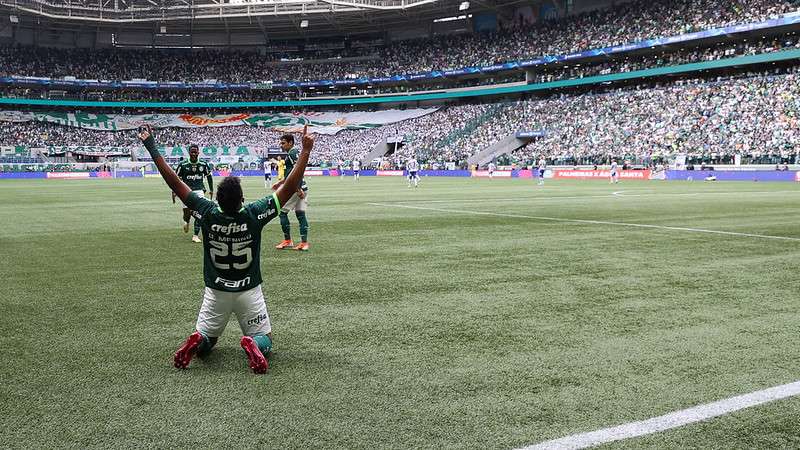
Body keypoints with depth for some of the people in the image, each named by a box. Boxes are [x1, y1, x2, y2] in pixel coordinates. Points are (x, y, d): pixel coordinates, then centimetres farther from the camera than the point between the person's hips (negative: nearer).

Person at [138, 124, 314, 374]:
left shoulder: (207, 213, -17)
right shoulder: (253, 215, -21)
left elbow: (175, 183, -11)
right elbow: (290, 187, -19)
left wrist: (152, 149, -6)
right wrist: (305, 150, -16)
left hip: (216, 292, 2)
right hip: (249, 292, -2)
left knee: (204, 339, 21)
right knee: (265, 339, 14)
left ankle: (196, 342, -15)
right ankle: (253, 344, -22)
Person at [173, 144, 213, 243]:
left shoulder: (203, 164, 3)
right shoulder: (183, 165, -3)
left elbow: (209, 176, 18)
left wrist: (211, 190, 19)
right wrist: (174, 192, 1)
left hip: (199, 191, 1)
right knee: (187, 212, -8)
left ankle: (196, 235, 4)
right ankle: (186, 221, 32)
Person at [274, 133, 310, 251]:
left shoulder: (292, 154, -12)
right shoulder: (294, 153, 18)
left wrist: (298, 189, -26)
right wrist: (280, 182, 33)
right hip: (302, 188, 9)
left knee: (282, 212, 0)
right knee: (300, 214, 7)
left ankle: (287, 241, 5)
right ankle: (304, 242, 5)